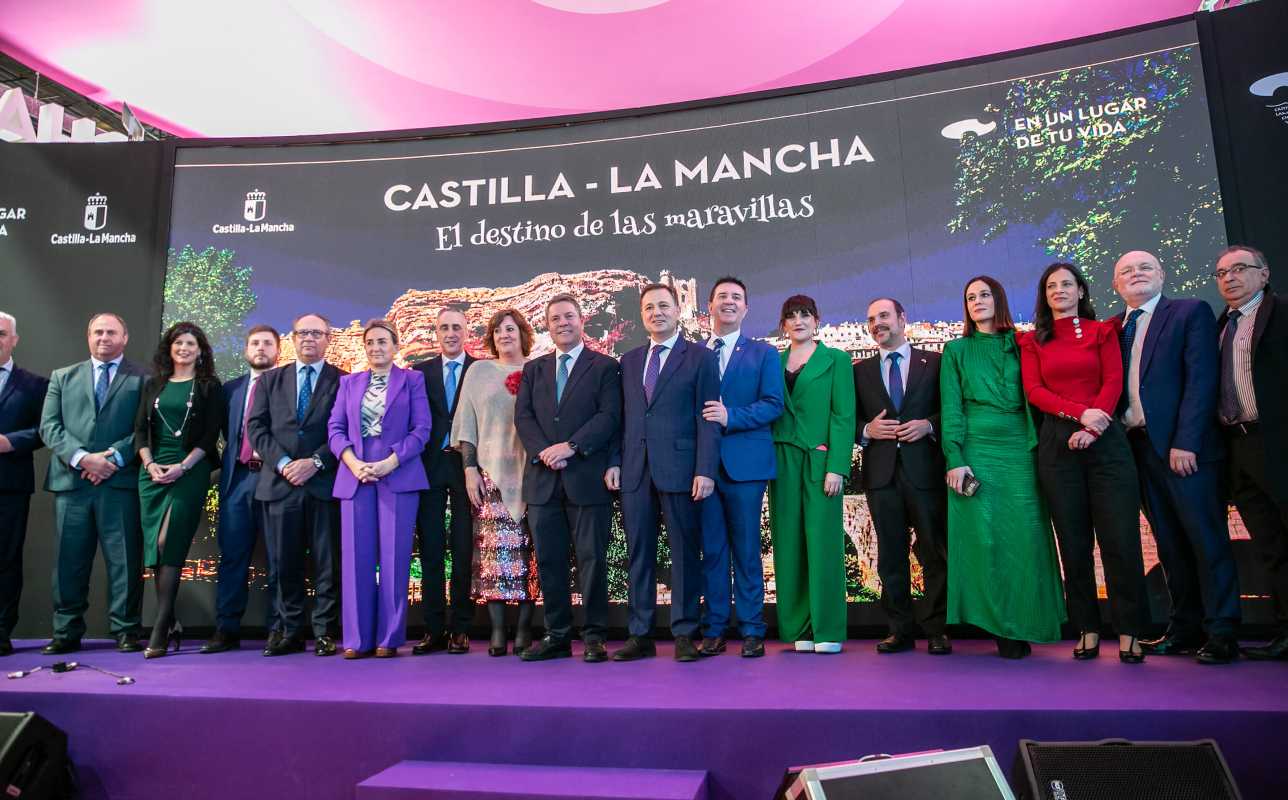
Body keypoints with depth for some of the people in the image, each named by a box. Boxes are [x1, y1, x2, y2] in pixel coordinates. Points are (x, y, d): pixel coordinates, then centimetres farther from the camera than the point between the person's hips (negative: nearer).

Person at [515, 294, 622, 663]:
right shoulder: (533, 369, 17)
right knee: (549, 561, 7)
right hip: (543, 480, 4)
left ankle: (594, 636, 10)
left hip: (587, 477, -4)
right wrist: (543, 451, -10)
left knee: (592, 559, 0)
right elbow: (523, 417, 7)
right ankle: (557, 636, 17)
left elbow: (609, 416, -6)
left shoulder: (605, 367, 4)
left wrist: (570, 446, -16)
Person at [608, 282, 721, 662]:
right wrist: (613, 461, 4)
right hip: (635, 471, 4)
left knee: (685, 554, 3)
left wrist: (705, 470, -11)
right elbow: (621, 417, 15)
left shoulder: (700, 358, 3)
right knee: (638, 555, 7)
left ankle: (684, 634, 13)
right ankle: (640, 635, 15)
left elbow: (707, 419, -3)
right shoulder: (629, 361, 17)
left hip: (680, 470, -4)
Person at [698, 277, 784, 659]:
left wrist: (731, 416, -16)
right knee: (711, 550, 6)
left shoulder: (764, 353, 9)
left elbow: (773, 404, -3)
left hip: (745, 463, -1)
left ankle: (752, 631, 12)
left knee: (746, 549, 3)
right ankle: (714, 630, 15)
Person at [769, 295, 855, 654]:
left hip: (820, 460, -3)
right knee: (789, 543, 4)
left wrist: (837, 467, -12)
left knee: (823, 541, -3)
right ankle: (799, 629, 12)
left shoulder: (836, 359, 5)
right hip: (783, 460, 3)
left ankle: (827, 631, 6)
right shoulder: (774, 362, 14)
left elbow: (844, 416, -2)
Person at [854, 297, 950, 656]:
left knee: (935, 553, 2)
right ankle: (900, 630, 15)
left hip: (926, 468, -2)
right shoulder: (860, 370, 13)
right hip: (881, 472, 2)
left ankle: (937, 631, 11)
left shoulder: (934, 363, 8)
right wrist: (867, 430, -8)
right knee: (890, 556, 6)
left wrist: (929, 425, -11)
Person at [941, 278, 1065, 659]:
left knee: (1024, 537, -3)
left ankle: (1024, 624, 9)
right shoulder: (956, 350, 11)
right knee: (984, 538, -3)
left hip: (1019, 451, 1)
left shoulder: (1020, 346, 14)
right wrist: (955, 459, -8)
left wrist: (1039, 448, -4)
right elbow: (950, 409, 3)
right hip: (976, 451, -1)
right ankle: (1002, 626, 7)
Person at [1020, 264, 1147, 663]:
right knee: (1073, 542, 3)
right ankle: (1087, 631, 11)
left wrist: (1094, 426, -14)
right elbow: (1034, 390, 1)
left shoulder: (1102, 331, 11)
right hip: (1057, 443, 1)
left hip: (1105, 439, -1)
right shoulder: (1033, 341, 12)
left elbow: (1114, 382, 1)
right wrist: (1080, 413, -14)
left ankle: (1129, 633, 4)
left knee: (1120, 537, -5)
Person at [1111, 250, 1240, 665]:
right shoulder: (1112, 327, 15)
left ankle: (1221, 633, 5)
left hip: (1184, 447, -5)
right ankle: (1185, 627, 17)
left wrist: (1185, 442, -16)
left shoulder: (1192, 312, 1)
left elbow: (1202, 379, -9)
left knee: (1206, 538, -2)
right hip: (1137, 445, 5)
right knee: (1169, 542, 10)